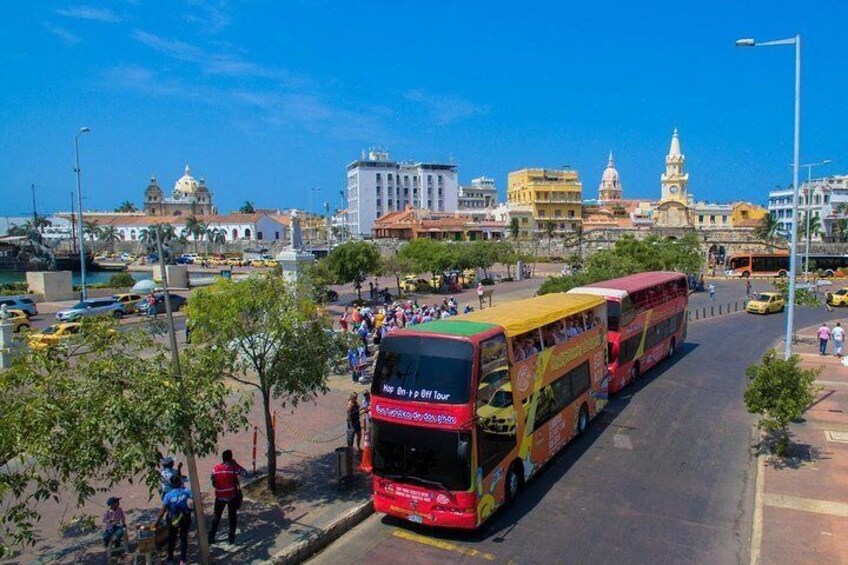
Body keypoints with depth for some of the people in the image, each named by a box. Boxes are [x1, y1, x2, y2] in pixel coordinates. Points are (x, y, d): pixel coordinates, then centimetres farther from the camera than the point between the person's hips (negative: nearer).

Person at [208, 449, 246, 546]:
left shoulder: (215, 469, -8)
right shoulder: (233, 468, -16)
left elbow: (213, 483, -2)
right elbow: (245, 472, -6)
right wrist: (235, 463, -4)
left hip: (220, 496, 2)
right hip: (232, 496, -2)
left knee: (216, 516, 18)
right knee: (232, 517, 12)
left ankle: (211, 537, 23)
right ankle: (231, 537, 16)